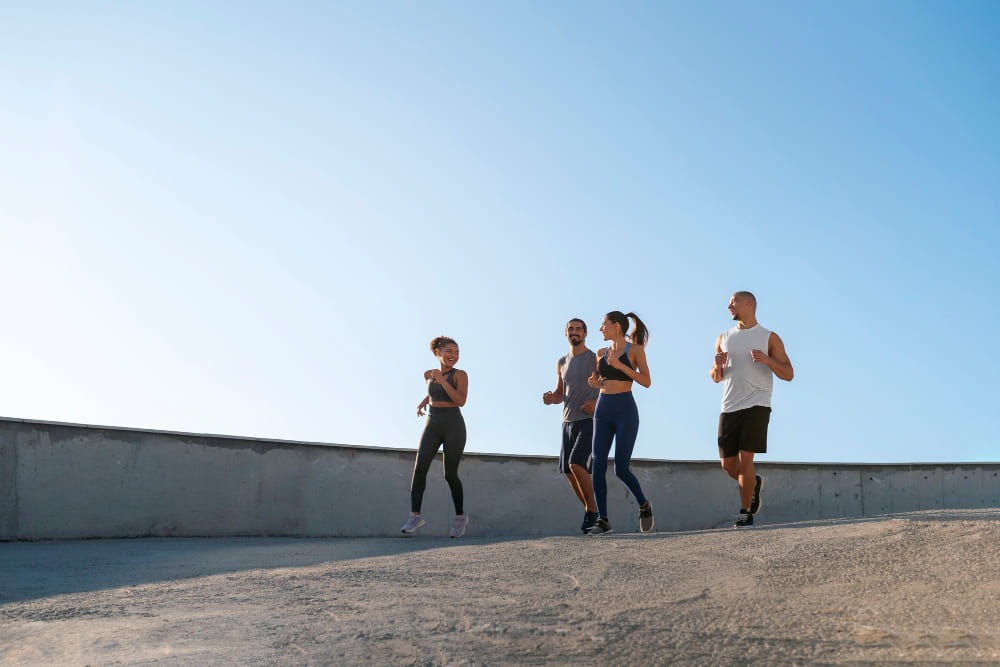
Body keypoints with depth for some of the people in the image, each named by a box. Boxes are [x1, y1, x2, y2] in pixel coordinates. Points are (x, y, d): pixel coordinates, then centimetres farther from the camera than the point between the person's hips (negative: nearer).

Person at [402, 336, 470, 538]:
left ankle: (460, 516, 20)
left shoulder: (460, 375, -5)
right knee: (420, 467, -16)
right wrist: (423, 402, 14)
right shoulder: (429, 375, 10)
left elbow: (461, 401, -18)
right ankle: (415, 516, -13)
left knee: (450, 475, -2)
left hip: (454, 427, -4)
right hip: (432, 426, 4)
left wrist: (442, 380, -23)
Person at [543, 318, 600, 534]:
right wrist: (550, 398, -4)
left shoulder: (595, 359, -4)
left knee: (576, 464, -21)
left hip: (589, 421, -6)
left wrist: (597, 401, -21)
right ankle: (590, 510, 19)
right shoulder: (562, 363, 14)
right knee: (568, 471, 4)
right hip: (568, 421, 6)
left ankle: (592, 510, -6)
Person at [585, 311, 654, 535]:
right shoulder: (602, 353, 14)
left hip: (626, 412, -5)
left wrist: (620, 365, -16)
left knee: (621, 469, -9)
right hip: (602, 412, 5)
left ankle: (643, 505, 18)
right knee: (598, 466, -7)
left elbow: (647, 382, -7)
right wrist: (594, 382, 1)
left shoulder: (635, 349, -1)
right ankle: (603, 521, -2)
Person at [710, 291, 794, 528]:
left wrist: (767, 360, -15)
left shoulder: (770, 338, 5)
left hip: (757, 406, -4)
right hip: (729, 408, 4)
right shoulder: (724, 338, 16)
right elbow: (716, 378, 20)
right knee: (728, 464, 3)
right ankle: (754, 483, 34)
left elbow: (789, 375, 3)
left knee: (745, 458, -14)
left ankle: (745, 512, -1)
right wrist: (717, 365, -4)